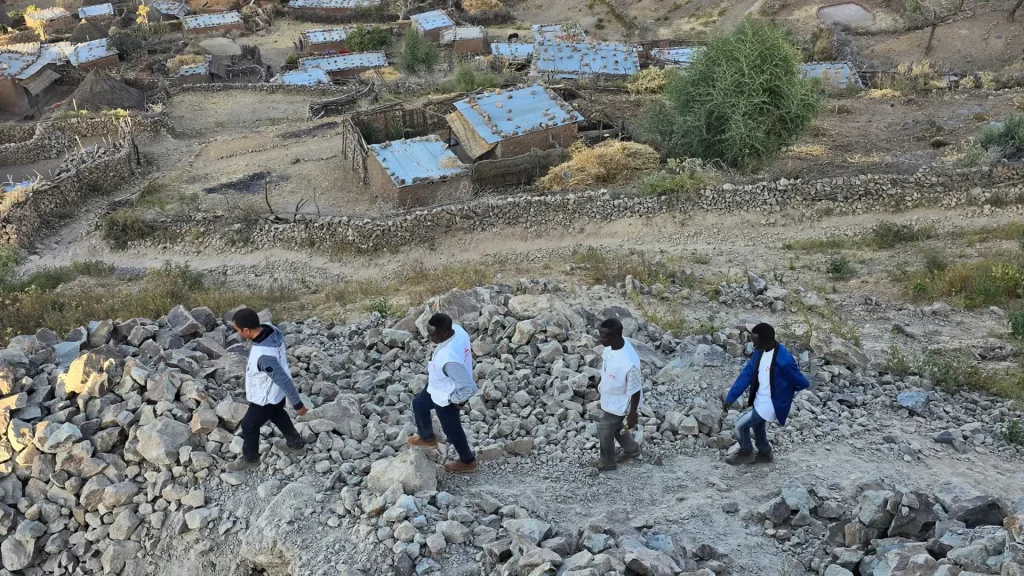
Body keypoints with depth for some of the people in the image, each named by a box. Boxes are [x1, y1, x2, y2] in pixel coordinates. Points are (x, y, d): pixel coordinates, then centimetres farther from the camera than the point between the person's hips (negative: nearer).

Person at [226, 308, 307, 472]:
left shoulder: (263, 355, -44)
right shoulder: (271, 330, -19)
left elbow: (284, 380, -34)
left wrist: (297, 404, -21)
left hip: (266, 397, -8)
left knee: (249, 426, 17)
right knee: (277, 415, 34)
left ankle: (250, 459, 40)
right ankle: (295, 442, 54)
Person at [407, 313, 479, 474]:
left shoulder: (449, 360, -46)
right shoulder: (456, 329, -21)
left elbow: (470, 387, -38)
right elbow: (467, 356, 1)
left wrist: (456, 400, -17)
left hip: (445, 397, -8)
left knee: (451, 430, 19)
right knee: (419, 403, 30)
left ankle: (468, 462, 47)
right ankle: (427, 438, 58)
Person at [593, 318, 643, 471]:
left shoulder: (629, 363, -42)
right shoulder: (611, 345, -19)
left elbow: (635, 391, -27)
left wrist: (632, 415, -13)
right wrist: (601, 385, 19)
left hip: (618, 404, -7)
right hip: (609, 398, 7)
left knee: (604, 431, 17)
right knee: (615, 426, 30)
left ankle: (608, 462, 46)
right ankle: (632, 449, 57)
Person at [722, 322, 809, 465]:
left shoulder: (783, 360, -34)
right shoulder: (760, 351, -9)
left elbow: (802, 384, -20)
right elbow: (747, 373, -2)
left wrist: (784, 389, 1)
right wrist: (730, 397, -7)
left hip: (771, 404, -8)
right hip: (759, 400, 8)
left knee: (741, 425, 1)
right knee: (757, 425, 27)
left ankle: (746, 454, 27)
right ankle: (764, 453, 52)